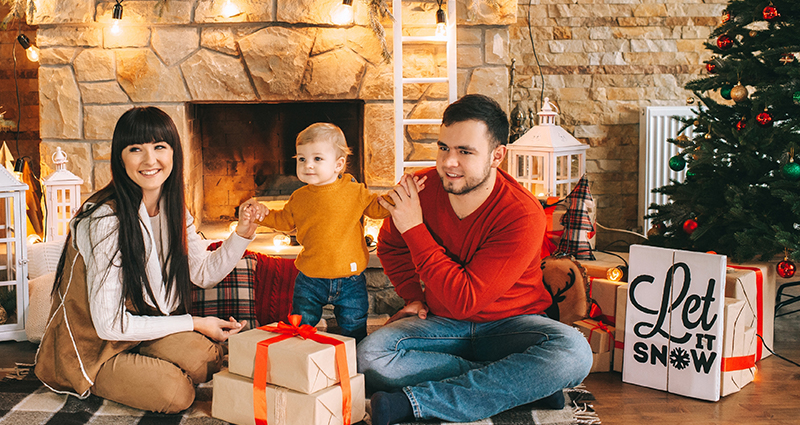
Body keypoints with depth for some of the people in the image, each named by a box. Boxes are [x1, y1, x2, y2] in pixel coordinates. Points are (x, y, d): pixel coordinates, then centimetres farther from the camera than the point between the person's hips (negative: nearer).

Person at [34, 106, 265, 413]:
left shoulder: (173, 209, 0)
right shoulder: (106, 219, -25)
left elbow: (205, 273, 12)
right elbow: (109, 324, -24)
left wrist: (242, 234, -6)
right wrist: (194, 324, -17)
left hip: (145, 328, 6)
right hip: (90, 348, -6)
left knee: (206, 358, -23)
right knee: (176, 393, -26)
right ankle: (95, 385, 3)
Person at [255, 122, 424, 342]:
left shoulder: (355, 192, -6)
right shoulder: (299, 198, 1)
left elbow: (378, 208, 1)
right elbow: (284, 220, 16)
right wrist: (263, 215, 2)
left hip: (349, 281, -2)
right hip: (310, 282, 2)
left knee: (354, 331, 9)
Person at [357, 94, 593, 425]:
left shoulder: (523, 215, -22)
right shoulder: (421, 188, -9)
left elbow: (464, 300, -26)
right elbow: (390, 246, 15)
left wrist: (415, 230, -24)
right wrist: (414, 295, 1)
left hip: (508, 323, -3)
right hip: (441, 324, 3)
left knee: (573, 353, -35)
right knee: (370, 357, -26)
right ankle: (522, 383, -22)